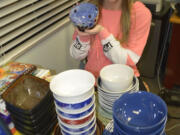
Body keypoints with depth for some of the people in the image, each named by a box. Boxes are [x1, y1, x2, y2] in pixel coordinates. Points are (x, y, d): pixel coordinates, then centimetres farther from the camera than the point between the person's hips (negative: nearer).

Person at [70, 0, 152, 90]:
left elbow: (129, 61, -15)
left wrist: (102, 32, -24)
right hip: (94, 77, 1)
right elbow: (77, 56, -1)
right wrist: (83, 35, -21)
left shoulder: (141, 13, -13)